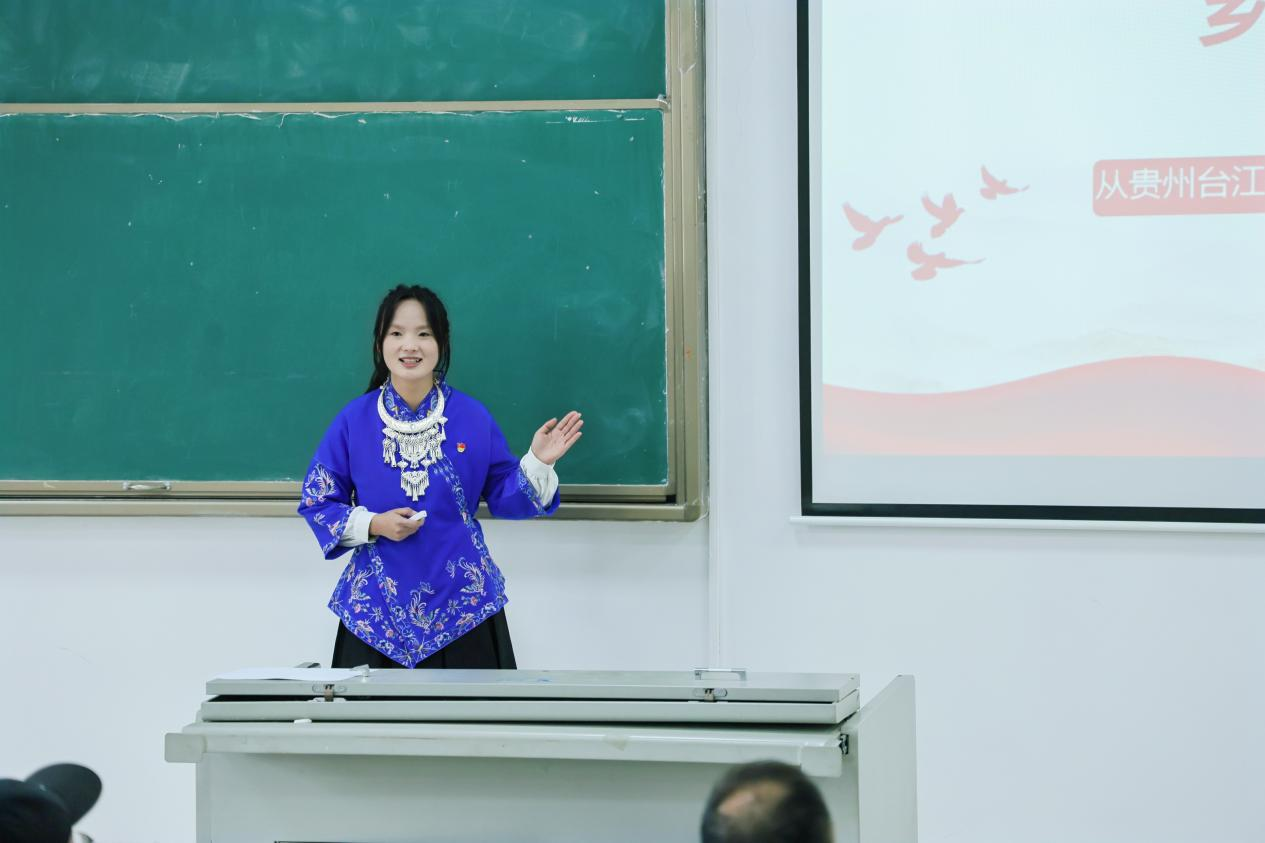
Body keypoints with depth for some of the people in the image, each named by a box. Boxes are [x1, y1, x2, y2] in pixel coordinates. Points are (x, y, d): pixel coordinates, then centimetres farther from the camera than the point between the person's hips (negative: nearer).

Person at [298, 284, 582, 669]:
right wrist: (373, 524, -10)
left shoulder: (473, 416, 1)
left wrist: (537, 462, -11)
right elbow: (317, 502, 5)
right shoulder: (354, 421, 0)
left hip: (462, 602, 0)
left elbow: (504, 496, 6)